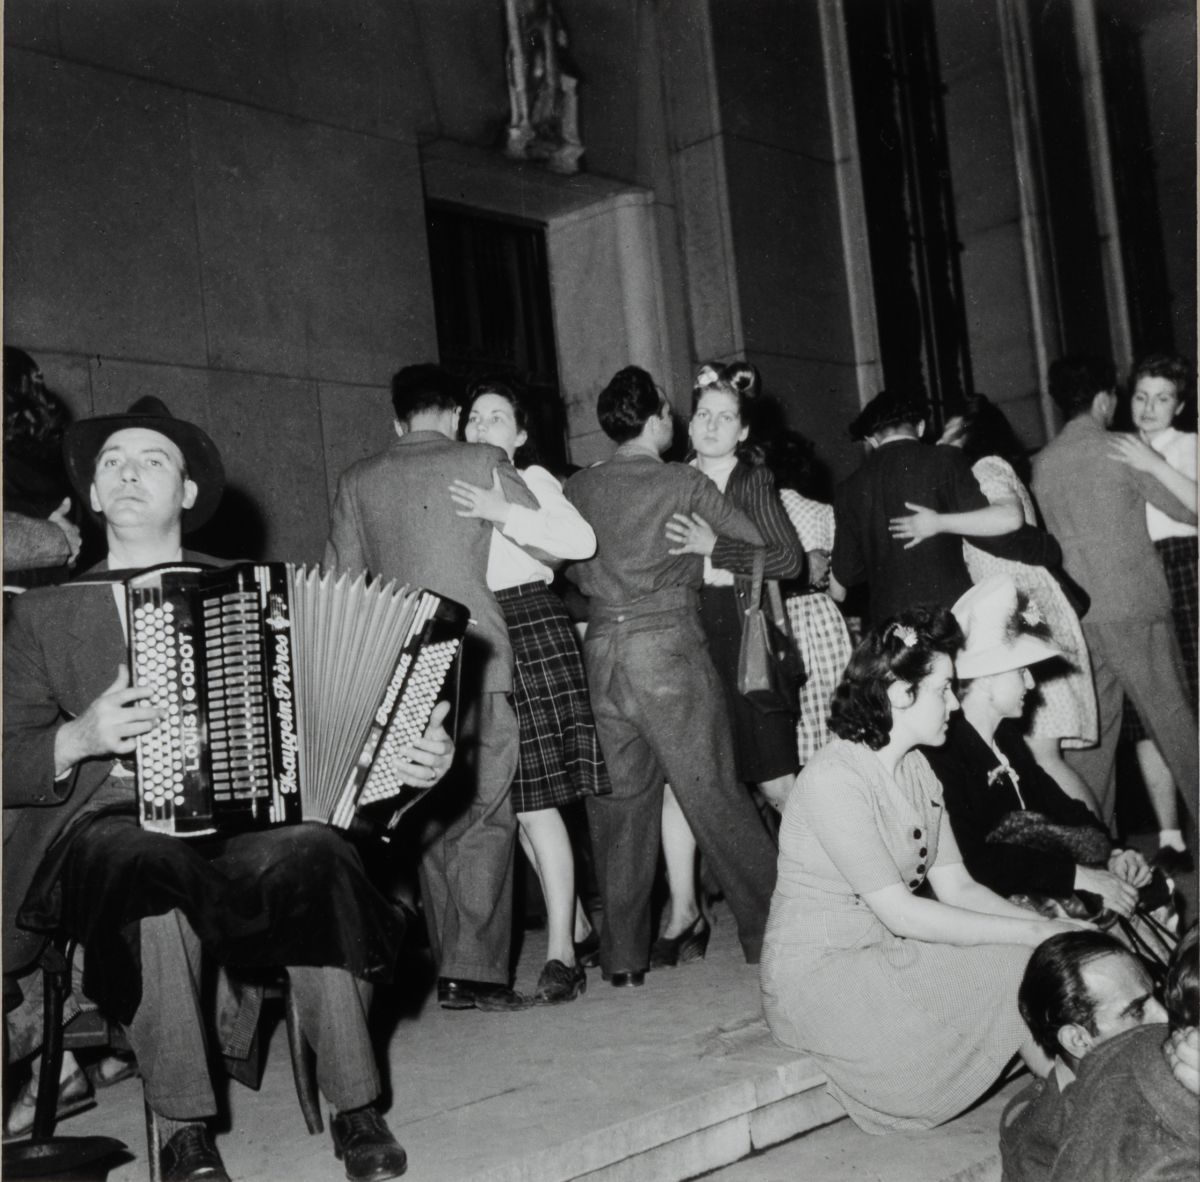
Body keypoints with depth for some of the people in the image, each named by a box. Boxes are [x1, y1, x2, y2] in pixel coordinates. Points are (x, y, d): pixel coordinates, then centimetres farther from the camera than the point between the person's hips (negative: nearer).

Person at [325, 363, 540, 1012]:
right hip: (475, 661, -4)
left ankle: (450, 967, 18)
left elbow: (338, 575, 10)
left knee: (434, 820, 13)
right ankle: (473, 971, -3)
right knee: (483, 819, 0)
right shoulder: (482, 462, 1)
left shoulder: (357, 479, 10)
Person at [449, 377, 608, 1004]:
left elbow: (582, 540, -15)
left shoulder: (531, 480, 3)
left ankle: (561, 952, -6)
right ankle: (575, 921, 21)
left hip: (531, 633, -6)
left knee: (534, 799, -9)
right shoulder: (460, 487, 19)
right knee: (513, 800, 6)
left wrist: (505, 513, -22)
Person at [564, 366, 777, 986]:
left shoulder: (577, 488, 8)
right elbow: (761, 540, 6)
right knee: (711, 792, 1)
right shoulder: (683, 483, -1)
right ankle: (769, 928, 9)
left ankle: (623, 954, 12)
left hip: (601, 648, 4)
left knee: (618, 799, 8)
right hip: (668, 641, -4)